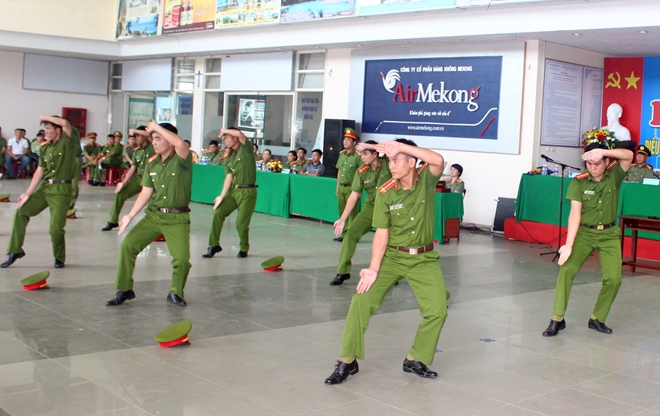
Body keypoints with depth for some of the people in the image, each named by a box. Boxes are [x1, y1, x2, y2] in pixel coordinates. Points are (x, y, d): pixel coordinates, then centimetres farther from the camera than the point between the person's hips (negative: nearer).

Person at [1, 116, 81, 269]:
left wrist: (44, 117, -9)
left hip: (61, 190, -6)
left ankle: (59, 258, 16)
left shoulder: (67, 142, -6)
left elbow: (65, 123, -25)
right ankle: (15, 250, 12)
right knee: (20, 211, 2)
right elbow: (39, 172, 10)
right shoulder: (46, 148, 11)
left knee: (56, 227, -9)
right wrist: (28, 193, 4)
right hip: (44, 187, 7)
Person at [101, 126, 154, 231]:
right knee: (120, 194, 5)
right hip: (138, 178, 6)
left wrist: (135, 131, -22)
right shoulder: (136, 151, 9)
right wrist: (123, 182, 4)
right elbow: (132, 169, 11)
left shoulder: (152, 147, -9)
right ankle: (113, 221, 17)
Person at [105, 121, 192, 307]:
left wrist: (156, 127, -21)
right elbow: (146, 192, 9)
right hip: (153, 215, 5)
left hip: (177, 218, -5)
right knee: (127, 245, -5)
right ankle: (124, 290, 10)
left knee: (182, 258, -16)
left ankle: (175, 293, 11)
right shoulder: (152, 163, 8)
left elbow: (180, 143, -33)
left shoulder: (181, 159, -9)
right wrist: (130, 215, 1)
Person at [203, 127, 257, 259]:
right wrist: (222, 196, -6)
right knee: (218, 213, -5)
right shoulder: (229, 158, 14)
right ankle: (214, 245, 7)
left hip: (247, 192, -6)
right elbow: (229, 177, 5)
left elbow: (239, 134, -22)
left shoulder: (246, 149, -3)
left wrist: (224, 131, -5)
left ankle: (244, 249, 14)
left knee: (241, 222, -9)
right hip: (233, 191, 6)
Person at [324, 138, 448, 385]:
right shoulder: (385, 193, -10)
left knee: (438, 309, -8)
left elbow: (438, 160, -31)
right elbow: (381, 233, -12)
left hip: (423, 258, 1)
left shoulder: (426, 180, -8)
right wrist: (373, 269, -21)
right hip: (391, 256, 0)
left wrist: (401, 146, -35)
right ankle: (348, 361, 2)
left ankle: (415, 360, 14)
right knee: (362, 301, -11)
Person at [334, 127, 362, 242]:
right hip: (341, 187, 7)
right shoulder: (341, 154, 11)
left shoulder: (358, 156, -10)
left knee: (352, 212, -3)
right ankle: (344, 234, 18)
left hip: (351, 187, -7)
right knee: (342, 212, 11)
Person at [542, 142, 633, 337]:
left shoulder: (614, 176, -4)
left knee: (614, 278, -10)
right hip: (584, 233, -1)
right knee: (566, 269, -18)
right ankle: (557, 319, -9)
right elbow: (575, 213, -16)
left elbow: (628, 156, -21)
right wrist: (568, 244, -24)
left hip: (609, 234, 1)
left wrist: (602, 151, -34)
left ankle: (597, 319, 11)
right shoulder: (578, 182, -9)